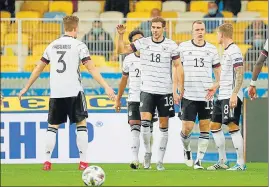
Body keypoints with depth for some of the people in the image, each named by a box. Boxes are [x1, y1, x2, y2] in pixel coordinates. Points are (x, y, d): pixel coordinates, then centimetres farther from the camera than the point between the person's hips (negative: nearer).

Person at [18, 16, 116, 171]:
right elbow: (91, 68, -11)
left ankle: (47, 161, 6)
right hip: (74, 91, -4)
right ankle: (83, 161, -2)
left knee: (53, 126, 11)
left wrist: (26, 88, 23)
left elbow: (39, 68, 15)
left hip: (56, 93, 4)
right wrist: (106, 87, -13)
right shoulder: (79, 45, -3)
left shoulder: (52, 46, 11)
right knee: (81, 124, 4)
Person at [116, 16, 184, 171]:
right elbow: (123, 50, 8)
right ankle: (147, 152, 7)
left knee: (164, 126, 3)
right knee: (145, 122, -15)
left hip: (165, 91, 0)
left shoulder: (171, 45, -2)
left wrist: (180, 90, -5)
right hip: (147, 90, 1)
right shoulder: (143, 43, 2)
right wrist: (121, 35, -8)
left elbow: (178, 67, 1)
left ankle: (160, 161, 11)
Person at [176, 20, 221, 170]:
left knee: (205, 128, 0)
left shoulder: (212, 49, 8)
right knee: (187, 128, -6)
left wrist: (216, 85, -5)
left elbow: (218, 71, 14)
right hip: (188, 95, -2)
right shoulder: (183, 47, 2)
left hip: (206, 96, 2)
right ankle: (186, 149, 25)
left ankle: (199, 160, 7)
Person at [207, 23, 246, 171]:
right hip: (222, 96, 11)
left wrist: (234, 94, -25)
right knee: (214, 125, 13)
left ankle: (241, 163, -10)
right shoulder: (226, 51, 16)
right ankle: (222, 161, 20)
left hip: (231, 96, -11)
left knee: (232, 126, -12)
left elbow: (240, 74, -19)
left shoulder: (234, 51, -13)